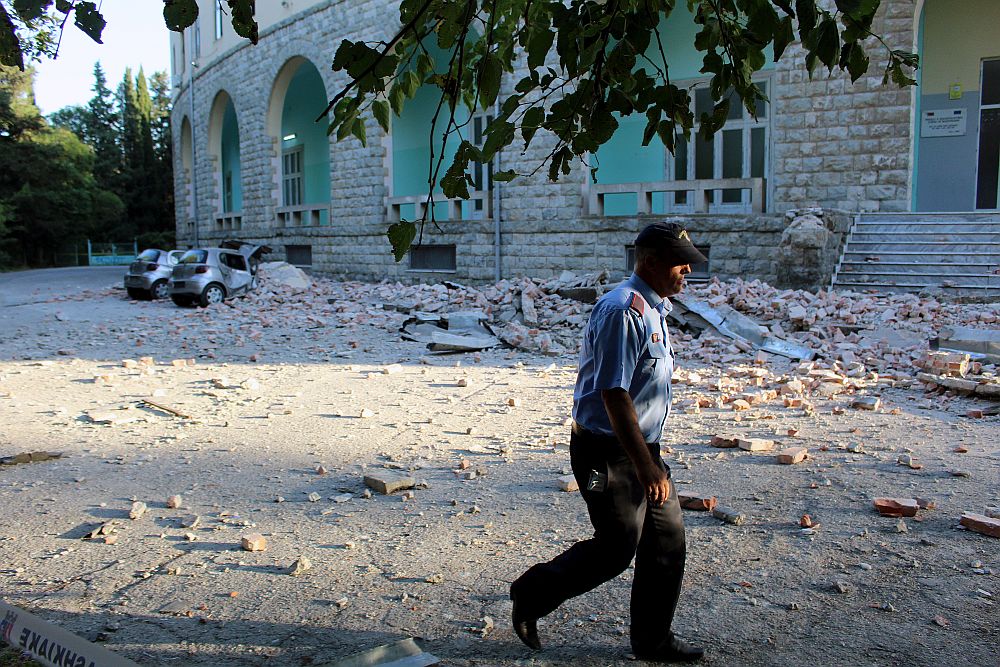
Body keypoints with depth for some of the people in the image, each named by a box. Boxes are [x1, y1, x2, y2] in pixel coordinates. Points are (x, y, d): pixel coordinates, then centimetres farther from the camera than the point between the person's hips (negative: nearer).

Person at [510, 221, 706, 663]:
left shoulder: (655, 308, 12)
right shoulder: (623, 311, -21)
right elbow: (614, 396, -26)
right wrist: (646, 466, -25)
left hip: (640, 447, 10)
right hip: (608, 452, -10)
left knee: (667, 537, 12)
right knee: (617, 547, 0)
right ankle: (530, 596, 19)